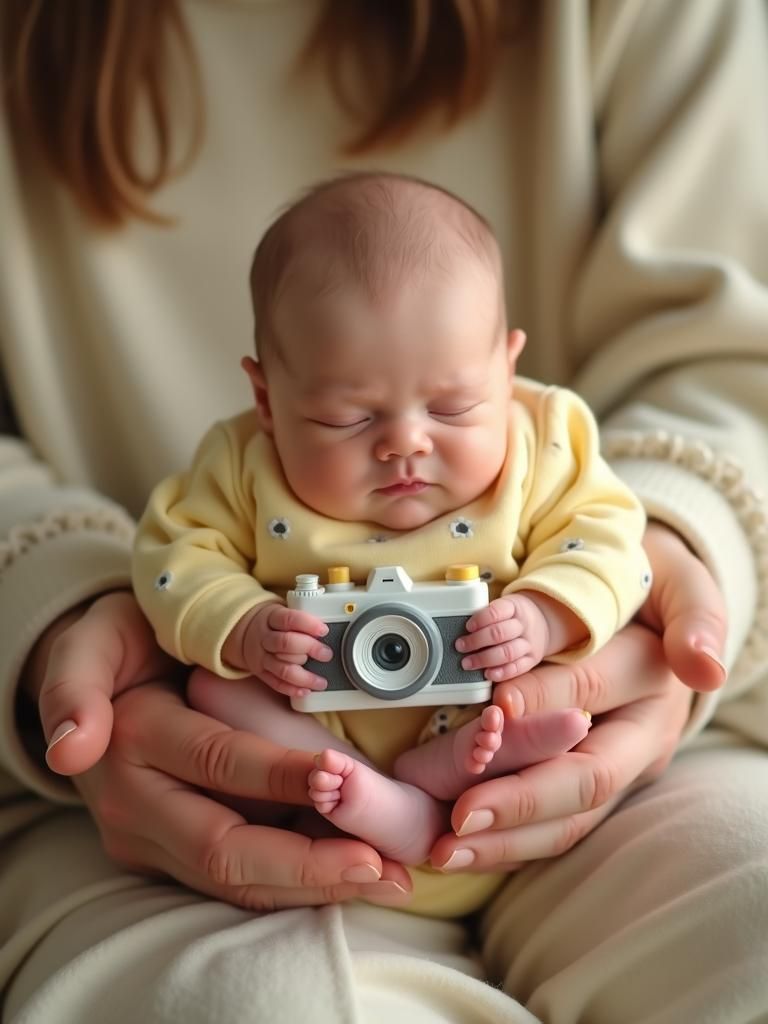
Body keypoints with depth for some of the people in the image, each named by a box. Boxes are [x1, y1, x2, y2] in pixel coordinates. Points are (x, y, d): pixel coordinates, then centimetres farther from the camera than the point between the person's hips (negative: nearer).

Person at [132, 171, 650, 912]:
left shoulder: (541, 444, -10)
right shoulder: (243, 468, -9)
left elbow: (602, 536, -9)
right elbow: (176, 554, -7)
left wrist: (545, 619, -29)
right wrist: (244, 631, -25)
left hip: (486, 710, 0)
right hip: (308, 724, 1)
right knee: (208, 690, -19)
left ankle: (447, 768, -31)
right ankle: (390, 809, -31)